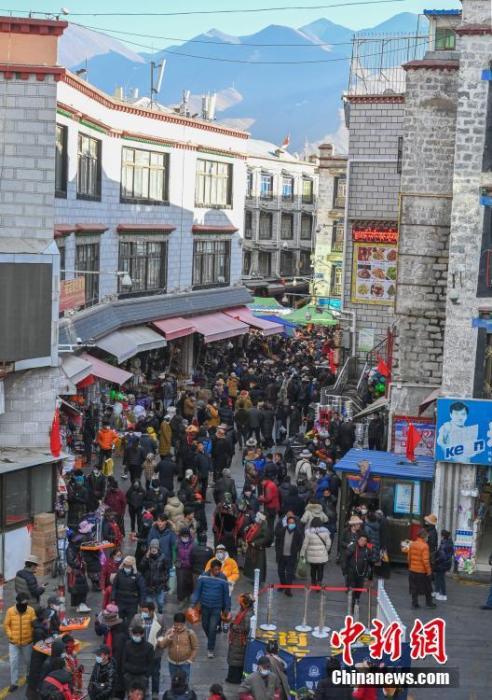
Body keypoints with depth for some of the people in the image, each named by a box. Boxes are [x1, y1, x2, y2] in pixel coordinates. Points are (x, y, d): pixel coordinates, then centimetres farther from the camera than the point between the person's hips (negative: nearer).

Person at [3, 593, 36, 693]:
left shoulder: (31, 610, -12)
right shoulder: (10, 611, -13)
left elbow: (35, 624, -4)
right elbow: (6, 625, -4)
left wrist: (32, 634, -14)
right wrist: (10, 635, -13)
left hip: (27, 642, 1)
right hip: (13, 642, -1)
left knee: (28, 660, 17)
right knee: (13, 662, -1)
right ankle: (14, 683, 9)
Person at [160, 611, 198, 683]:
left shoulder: (190, 633, -14)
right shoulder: (169, 631, -7)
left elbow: (195, 648, -7)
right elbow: (162, 645, -13)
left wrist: (190, 660, -12)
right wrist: (170, 636, -25)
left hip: (184, 663, -3)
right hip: (172, 663, 3)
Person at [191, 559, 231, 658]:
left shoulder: (223, 579, -11)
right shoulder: (203, 577, -10)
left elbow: (226, 594, -1)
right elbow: (197, 590, -1)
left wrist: (227, 608, 4)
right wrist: (193, 603, -5)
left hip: (217, 607, -2)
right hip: (205, 606, 2)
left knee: (213, 628, -6)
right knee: (205, 625, 16)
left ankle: (210, 649, 9)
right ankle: (211, 640, 45)